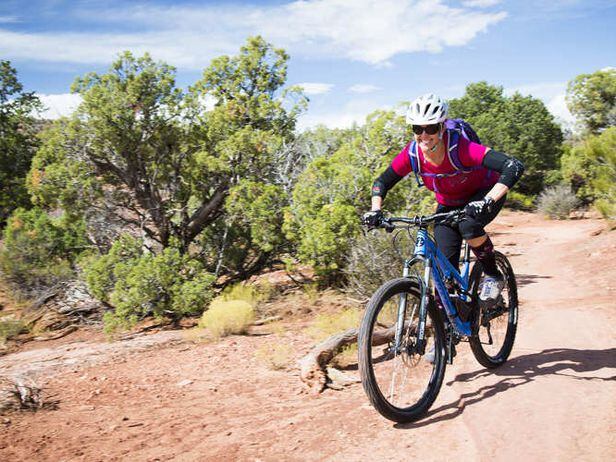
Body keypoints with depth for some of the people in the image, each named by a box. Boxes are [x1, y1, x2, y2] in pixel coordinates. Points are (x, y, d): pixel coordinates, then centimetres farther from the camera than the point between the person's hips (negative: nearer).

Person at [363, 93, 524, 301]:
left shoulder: (460, 148, -36)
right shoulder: (412, 154, -23)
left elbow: (514, 167, -42)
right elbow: (382, 182, -9)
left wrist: (488, 201, -53)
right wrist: (375, 210, -26)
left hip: (483, 195, -3)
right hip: (448, 204, 4)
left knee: (469, 225, -36)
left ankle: (493, 276, -9)